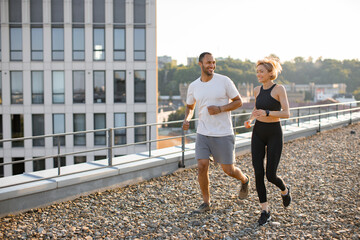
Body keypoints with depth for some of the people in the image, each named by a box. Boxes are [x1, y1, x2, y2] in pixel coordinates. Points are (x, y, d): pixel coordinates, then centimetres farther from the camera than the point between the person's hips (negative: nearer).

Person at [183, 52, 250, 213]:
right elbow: (190, 107, 18)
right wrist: (186, 120, -3)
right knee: (202, 166, -7)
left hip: (223, 134, -3)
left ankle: (244, 180, 40)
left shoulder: (224, 81, -7)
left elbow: (238, 102, -2)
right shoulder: (193, 86, 3)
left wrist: (220, 109, -18)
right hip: (203, 133, 3)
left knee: (228, 170, 5)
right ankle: (206, 203, 11)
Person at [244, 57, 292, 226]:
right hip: (258, 133, 5)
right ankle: (265, 211, 10)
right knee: (258, 174, -3)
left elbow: (286, 114, -16)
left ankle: (284, 190, 31)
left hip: (274, 134, -5)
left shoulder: (279, 89, -10)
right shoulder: (257, 90, 7)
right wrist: (250, 120, 4)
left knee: (270, 175, -5)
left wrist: (267, 113, -30)